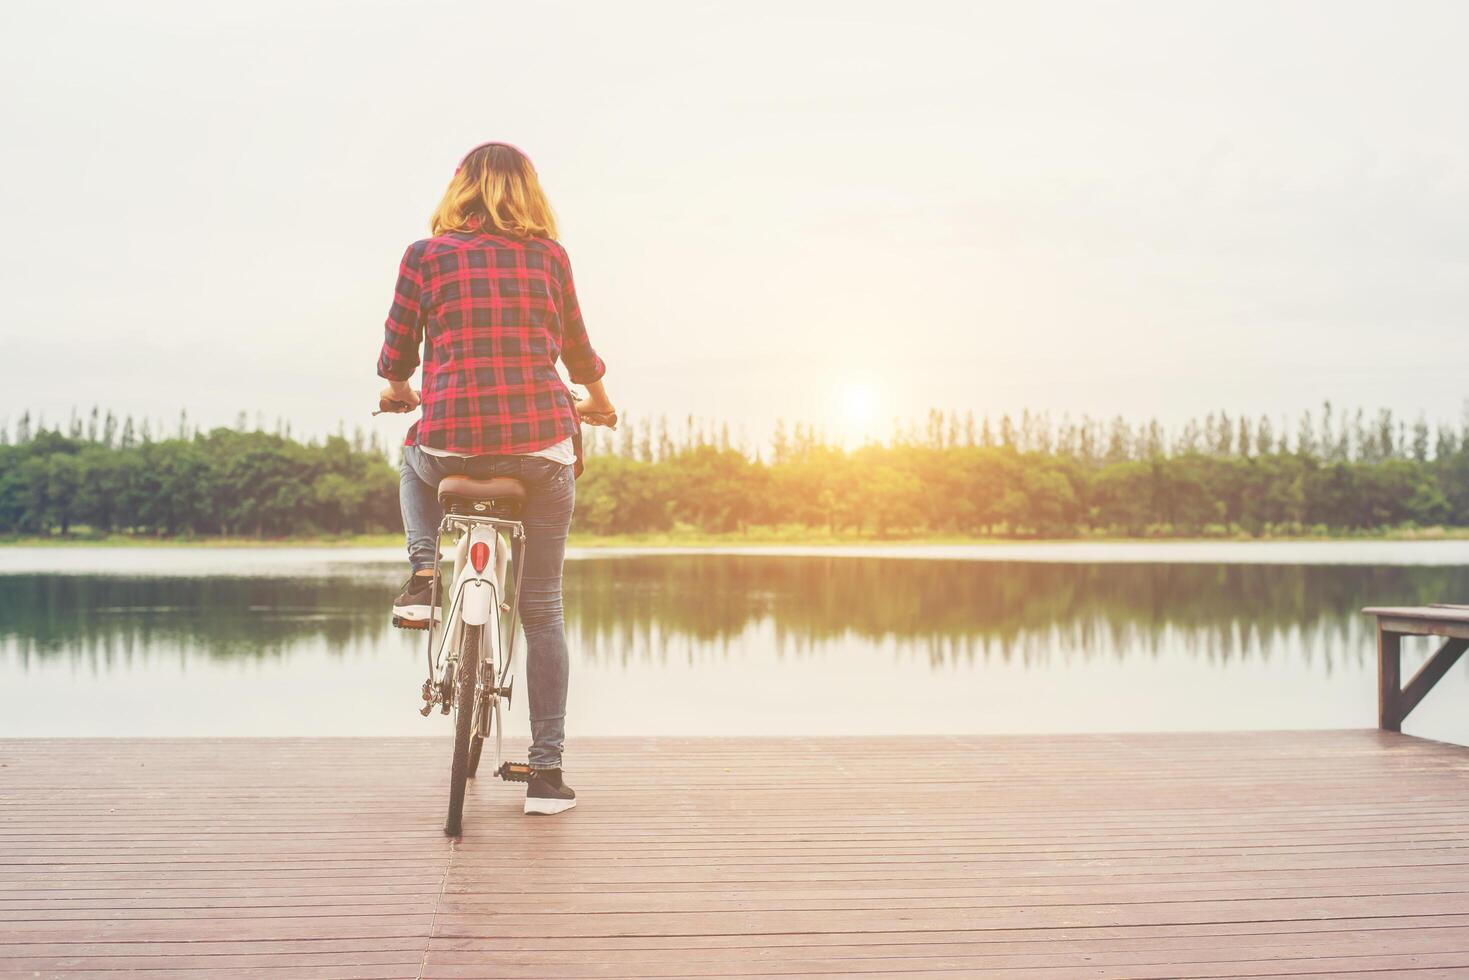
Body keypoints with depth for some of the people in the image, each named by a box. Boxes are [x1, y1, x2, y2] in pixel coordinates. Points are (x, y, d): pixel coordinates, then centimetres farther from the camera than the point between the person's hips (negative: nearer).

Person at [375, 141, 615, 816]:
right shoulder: (550, 256, 8)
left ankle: (422, 572, 14)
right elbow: (577, 348, 20)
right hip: (544, 447, 1)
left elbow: (396, 356, 11)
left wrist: (397, 392, 35)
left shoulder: (425, 256, 4)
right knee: (543, 609, 11)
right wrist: (597, 402, 41)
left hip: (451, 444, -1)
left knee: (415, 467, 38)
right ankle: (546, 771, 13)